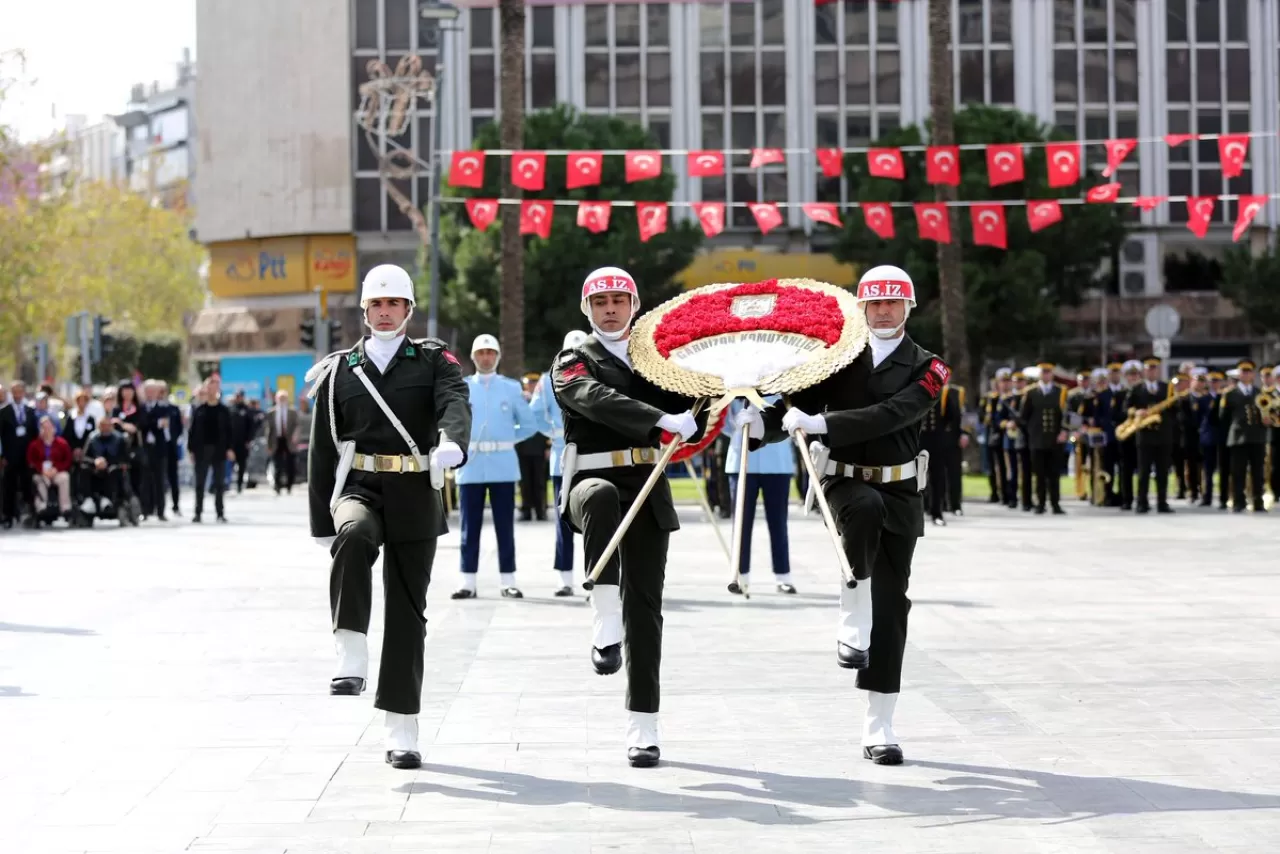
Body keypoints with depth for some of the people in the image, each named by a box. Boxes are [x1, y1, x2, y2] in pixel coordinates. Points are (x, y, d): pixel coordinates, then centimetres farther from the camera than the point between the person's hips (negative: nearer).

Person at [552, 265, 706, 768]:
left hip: (648, 488, 4)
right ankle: (605, 628, -38)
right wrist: (661, 420, -33)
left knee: (644, 607, 0)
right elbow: (600, 401, -19)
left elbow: (690, 428, 13)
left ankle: (643, 728, 6)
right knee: (603, 497, -41)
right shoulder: (573, 363, 4)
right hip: (592, 479, -4)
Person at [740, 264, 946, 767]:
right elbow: (801, 403, 2)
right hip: (845, 482, -1)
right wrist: (763, 423, -20)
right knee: (866, 507, -39)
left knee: (890, 606, 0)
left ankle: (879, 727, 6)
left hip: (899, 491, 1)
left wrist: (822, 423, -26)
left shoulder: (926, 367, 1)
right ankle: (852, 627, -29)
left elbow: (892, 415, -16)